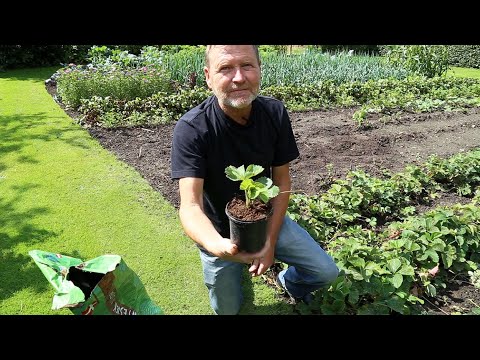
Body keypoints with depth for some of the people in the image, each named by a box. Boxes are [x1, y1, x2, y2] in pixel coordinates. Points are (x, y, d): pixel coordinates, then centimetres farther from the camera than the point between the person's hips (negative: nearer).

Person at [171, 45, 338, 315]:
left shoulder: (275, 113, -16)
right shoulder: (191, 129, -28)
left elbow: (282, 181, -8)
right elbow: (191, 206, -34)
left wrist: (271, 240, -14)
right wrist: (218, 246, -55)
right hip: (221, 233, -2)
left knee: (327, 272, -2)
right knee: (229, 309, 14)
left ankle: (290, 282, 32)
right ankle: (236, 272, 46)